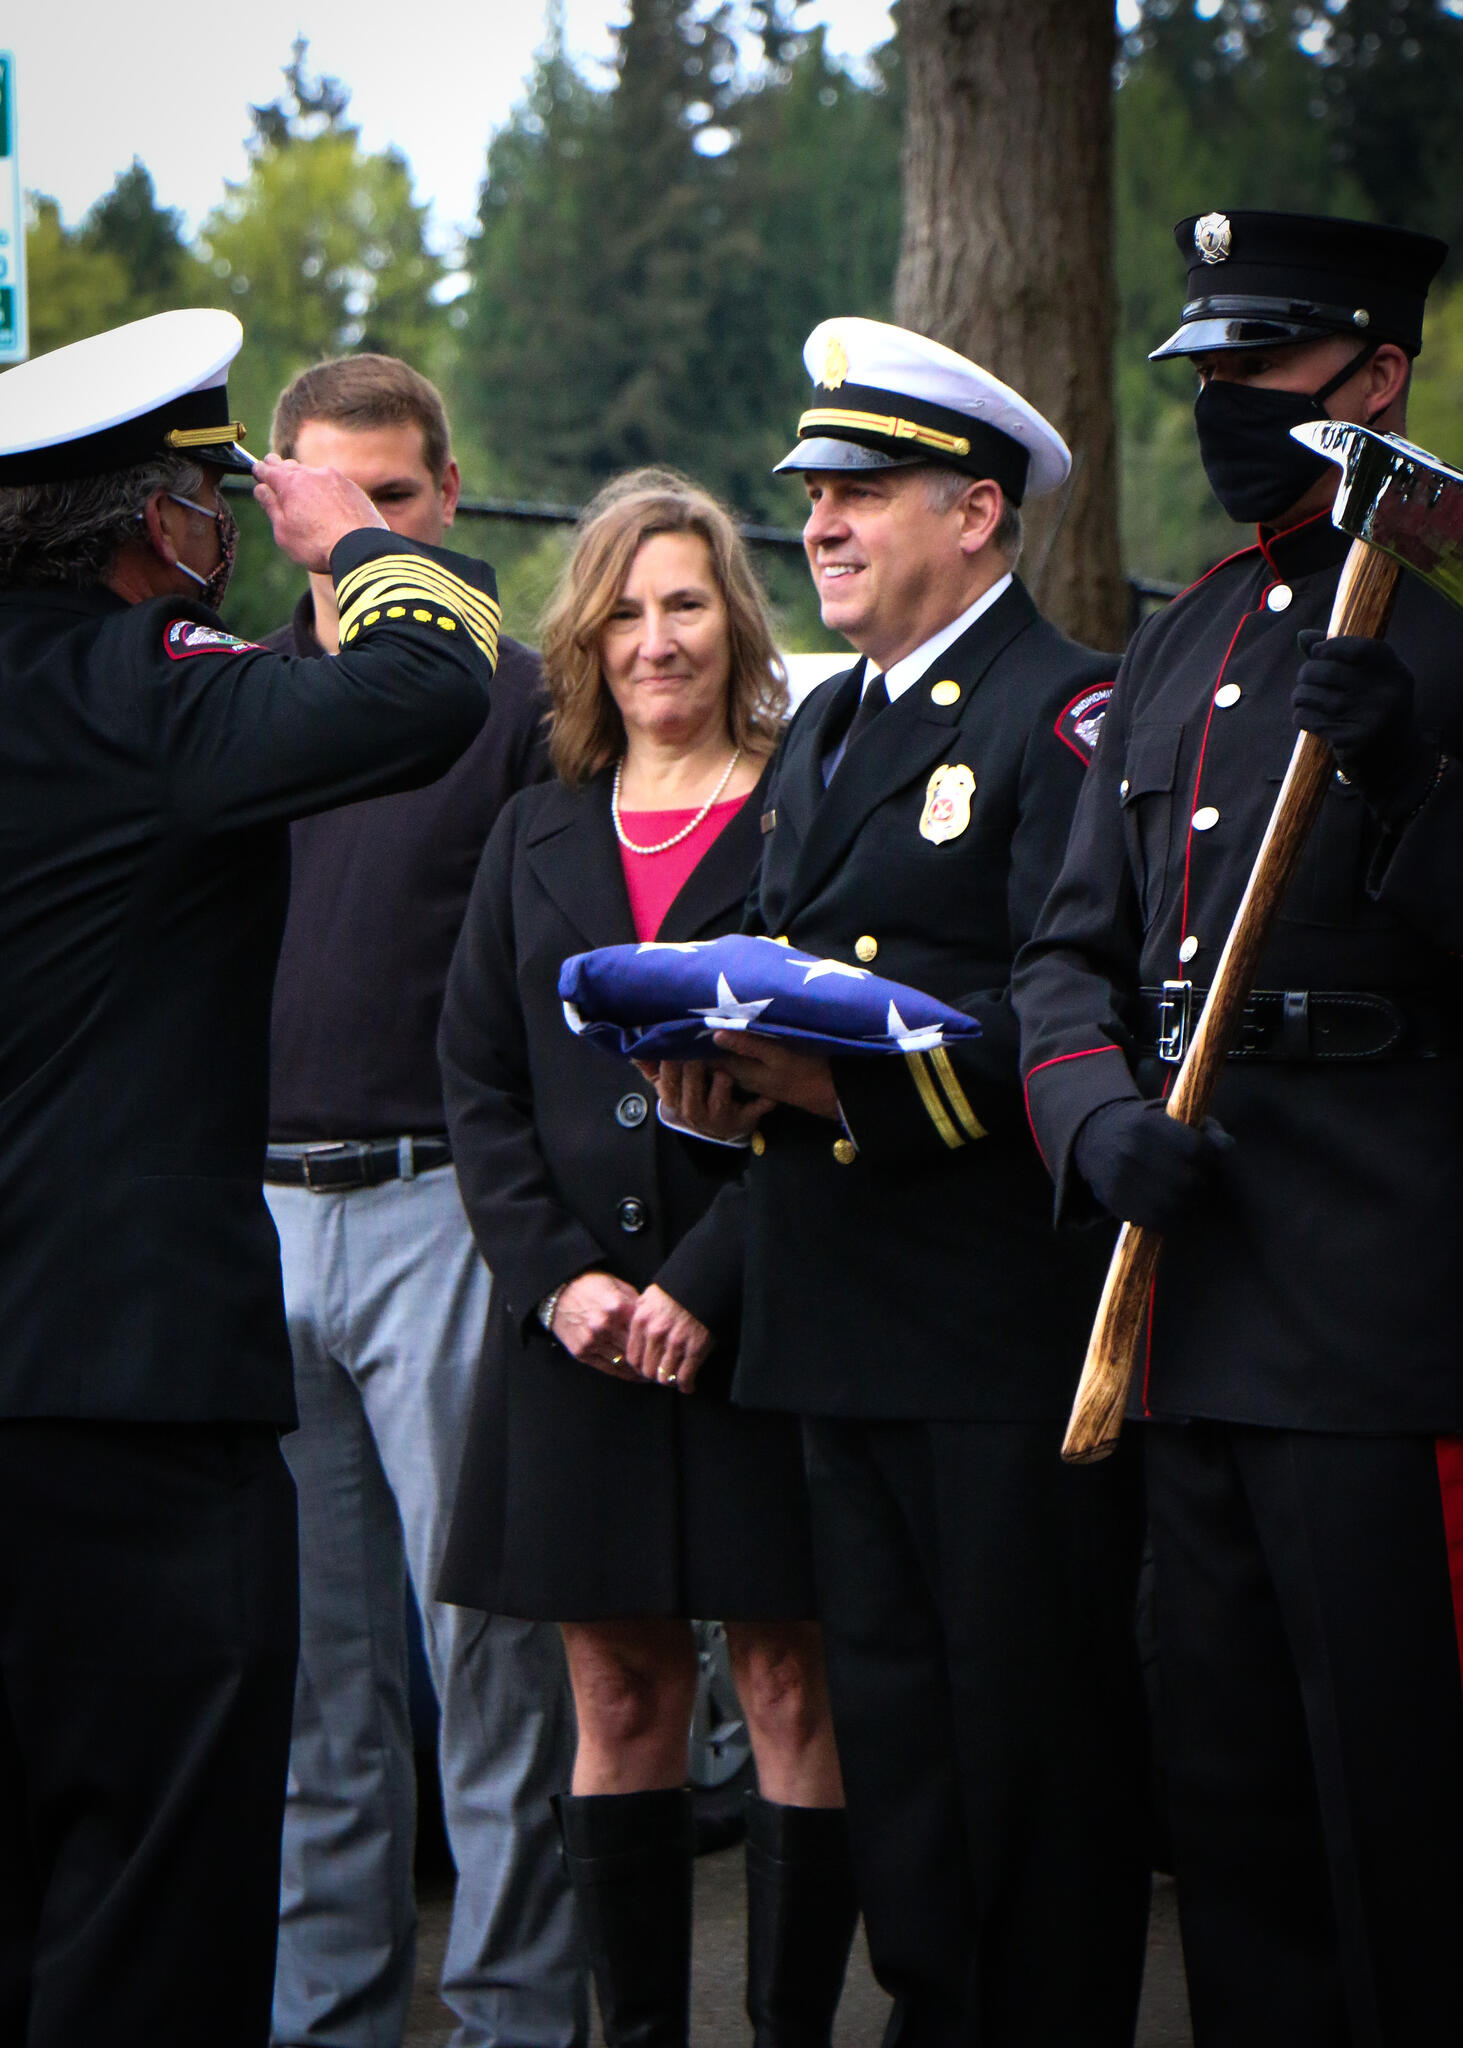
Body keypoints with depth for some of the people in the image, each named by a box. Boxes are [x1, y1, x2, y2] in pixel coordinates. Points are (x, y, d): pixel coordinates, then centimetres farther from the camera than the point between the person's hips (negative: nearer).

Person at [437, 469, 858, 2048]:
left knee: (793, 1690, -3)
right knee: (620, 1699, 6)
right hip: (573, 1323, 4)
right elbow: (477, 1082, 10)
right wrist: (561, 1277, -5)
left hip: (761, 1319, -4)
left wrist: (703, 1281, -14)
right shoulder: (537, 839, 14)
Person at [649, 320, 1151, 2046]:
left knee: (1036, 1743, -2)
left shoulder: (1069, 714, -7)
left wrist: (845, 1076, -23)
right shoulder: (820, 732, 21)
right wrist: (720, 1058, 0)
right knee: (890, 1737, 11)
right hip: (845, 1326, 8)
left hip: (1011, 1328, -8)